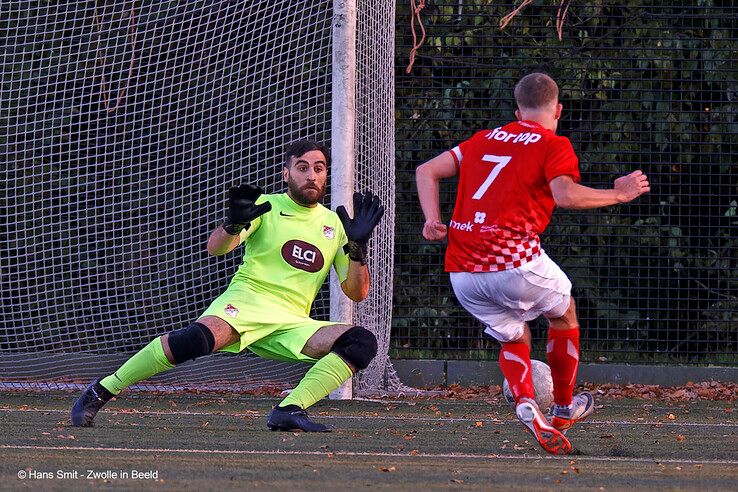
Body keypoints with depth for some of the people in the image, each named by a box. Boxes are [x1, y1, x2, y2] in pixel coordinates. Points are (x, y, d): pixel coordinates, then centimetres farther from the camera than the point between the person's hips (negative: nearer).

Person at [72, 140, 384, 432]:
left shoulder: (334, 224, 17)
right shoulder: (266, 206, 8)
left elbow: (357, 292, 14)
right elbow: (215, 248, -5)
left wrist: (357, 246, -4)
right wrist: (234, 224, -28)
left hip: (292, 324, 4)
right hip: (247, 299, -4)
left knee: (362, 343, -19)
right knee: (198, 338, -35)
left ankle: (289, 410, -27)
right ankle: (102, 390, -24)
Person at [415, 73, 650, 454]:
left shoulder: (484, 140, 21)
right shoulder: (554, 145, 3)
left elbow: (427, 171, 18)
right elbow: (565, 194, -15)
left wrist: (433, 221, 10)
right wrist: (618, 194, -4)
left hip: (462, 274, 5)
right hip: (513, 260, -5)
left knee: (513, 337, 22)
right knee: (564, 313, 24)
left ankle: (526, 403, -6)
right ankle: (564, 409, 32)